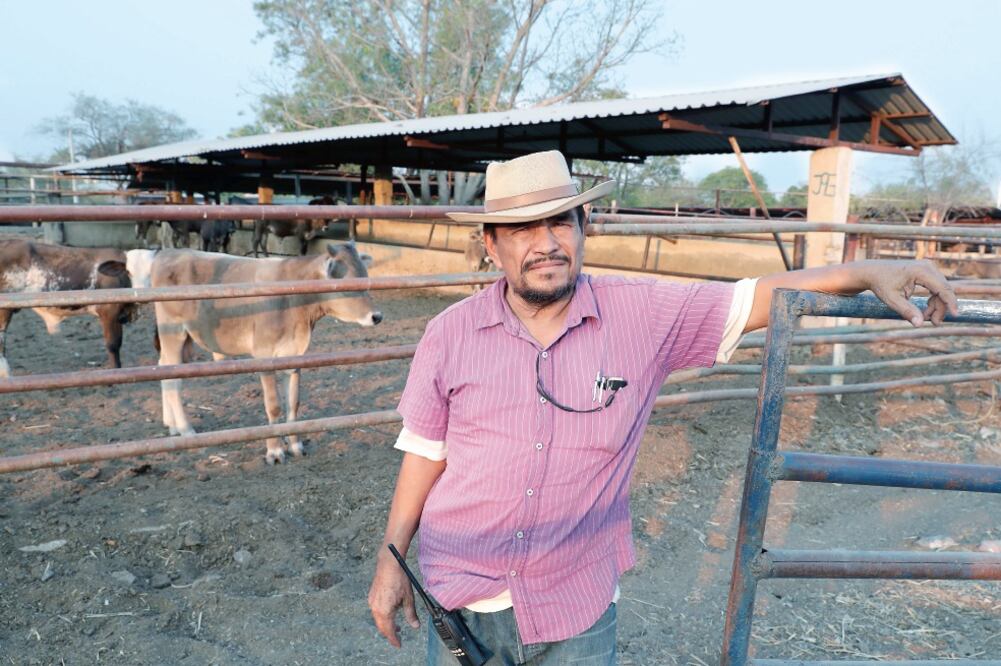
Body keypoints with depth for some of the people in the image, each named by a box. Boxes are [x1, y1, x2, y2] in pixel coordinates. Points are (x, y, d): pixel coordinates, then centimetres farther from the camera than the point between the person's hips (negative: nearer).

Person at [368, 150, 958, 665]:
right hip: (464, 597, 1)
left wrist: (869, 272, -16)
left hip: (578, 609, 0)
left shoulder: (643, 315, -9)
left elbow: (754, 299, -5)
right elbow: (425, 450, 1)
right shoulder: (449, 333, -7)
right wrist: (391, 559, 4)